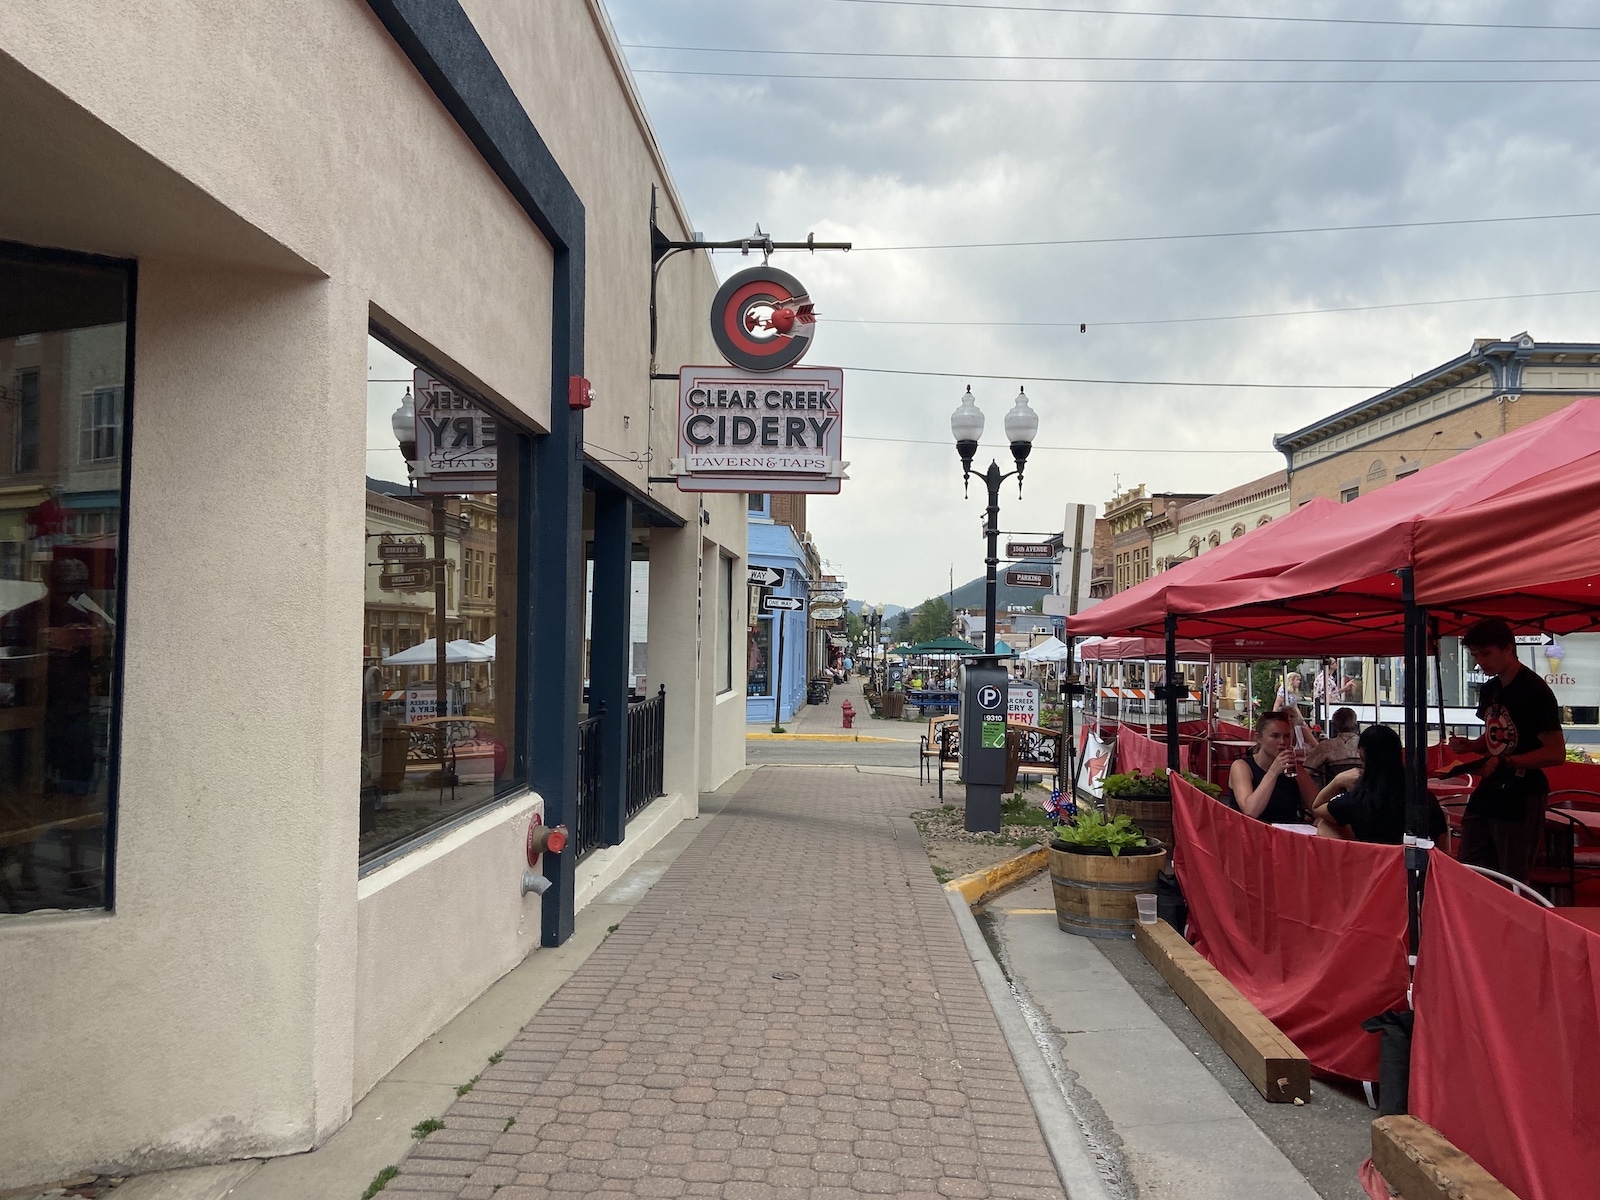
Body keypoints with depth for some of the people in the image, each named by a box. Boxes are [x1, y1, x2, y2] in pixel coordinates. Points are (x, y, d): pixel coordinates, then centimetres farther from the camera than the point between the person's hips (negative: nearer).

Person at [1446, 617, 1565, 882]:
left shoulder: (1535, 691, -14)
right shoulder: (1490, 689, 11)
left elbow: (1556, 753, -17)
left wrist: (1505, 762, -26)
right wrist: (1470, 746, 4)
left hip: (1521, 803, -8)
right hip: (1487, 795, 8)